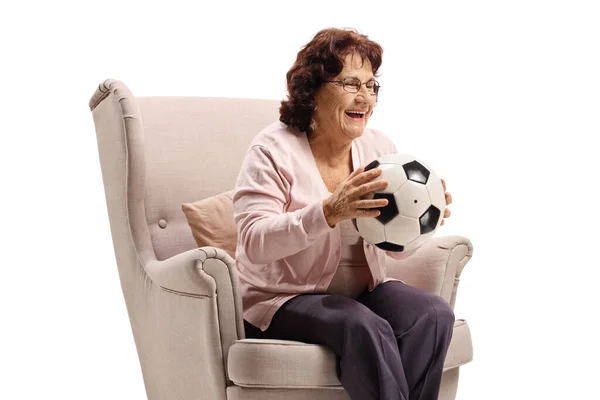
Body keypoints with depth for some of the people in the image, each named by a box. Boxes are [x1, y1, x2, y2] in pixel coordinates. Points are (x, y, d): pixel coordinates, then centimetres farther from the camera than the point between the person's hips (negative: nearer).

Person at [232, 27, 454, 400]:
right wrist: (329, 212, -35)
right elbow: (254, 243, -22)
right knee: (366, 329, -32)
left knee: (435, 314, -21)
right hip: (285, 299, -5)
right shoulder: (274, 149, -10)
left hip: (366, 288, 5)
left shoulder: (379, 146, 6)